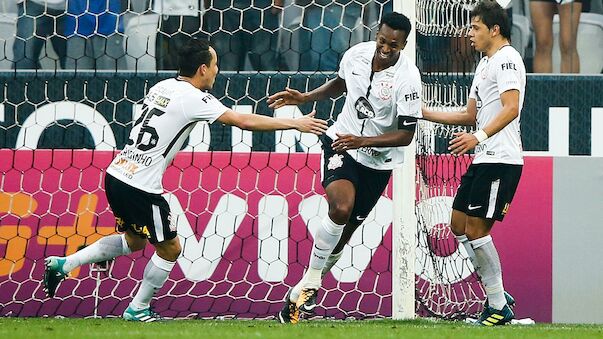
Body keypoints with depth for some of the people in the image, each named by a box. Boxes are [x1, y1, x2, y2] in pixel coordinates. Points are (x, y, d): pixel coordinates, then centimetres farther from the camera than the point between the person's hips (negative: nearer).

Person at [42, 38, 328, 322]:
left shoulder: (162, 87, 10)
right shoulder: (193, 98, -13)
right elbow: (244, 121, -15)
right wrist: (296, 124, -9)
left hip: (116, 174, 8)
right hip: (141, 187, -8)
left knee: (134, 240, 26)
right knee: (170, 249, 11)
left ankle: (62, 265, 20)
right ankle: (138, 310, 21)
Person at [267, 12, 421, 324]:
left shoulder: (407, 78, -21)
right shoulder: (356, 54, -9)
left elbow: (407, 134, -20)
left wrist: (363, 141, -30)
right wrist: (303, 98, 5)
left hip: (378, 161, -1)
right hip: (341, 141, 1)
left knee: (346, 229, 7)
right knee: (341, 207, -26)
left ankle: (305, 289, 29)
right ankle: (309, 284, -16)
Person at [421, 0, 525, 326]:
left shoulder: (506, 59, -11)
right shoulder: (485, 64, 21)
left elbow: (511, 108, -25)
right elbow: (471, 115, 29)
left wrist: (479, 137, -36)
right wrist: (425, 113, 27)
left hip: (500, 160, -11)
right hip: (483, 160, 11)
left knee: (476, 229, -11)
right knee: (459, 225, 11)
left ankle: (499, 308, -5)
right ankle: (497, 295, 16)